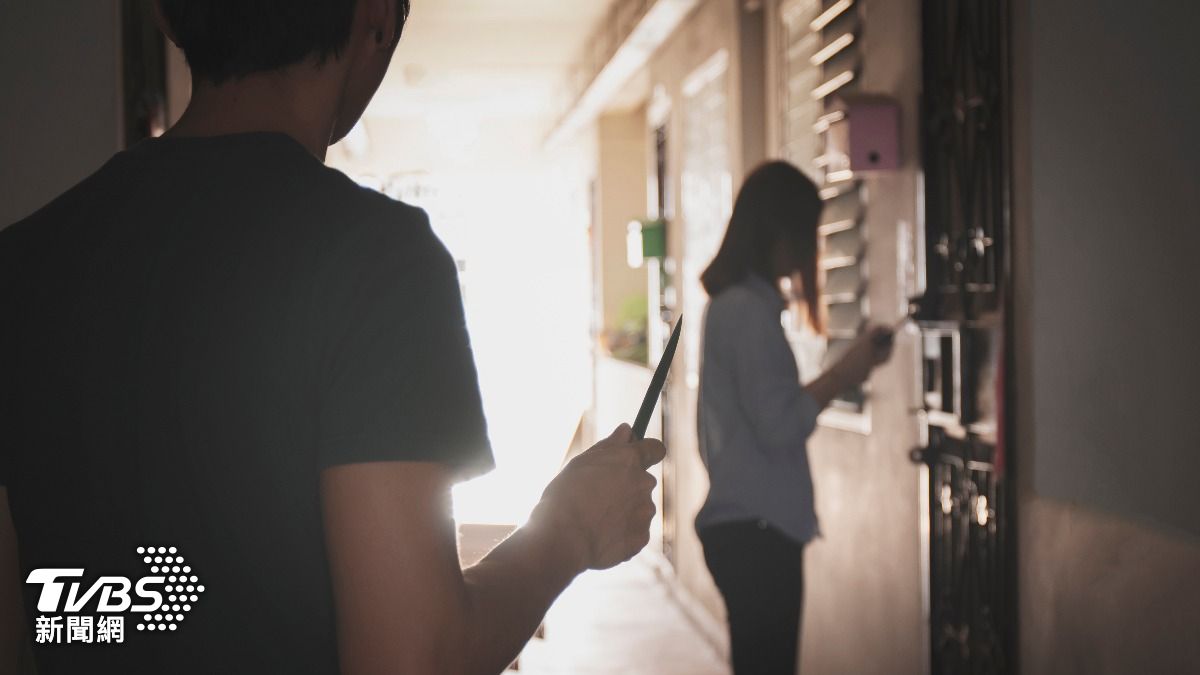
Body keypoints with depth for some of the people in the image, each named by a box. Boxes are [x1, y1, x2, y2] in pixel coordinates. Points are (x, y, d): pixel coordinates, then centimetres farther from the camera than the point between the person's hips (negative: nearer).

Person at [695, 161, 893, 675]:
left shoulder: (730, 303, 15)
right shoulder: (750, 309, -15)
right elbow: (780, 425, -19)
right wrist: (845, 372, -10)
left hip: (741, 524, 10)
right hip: (757, 529, -10)